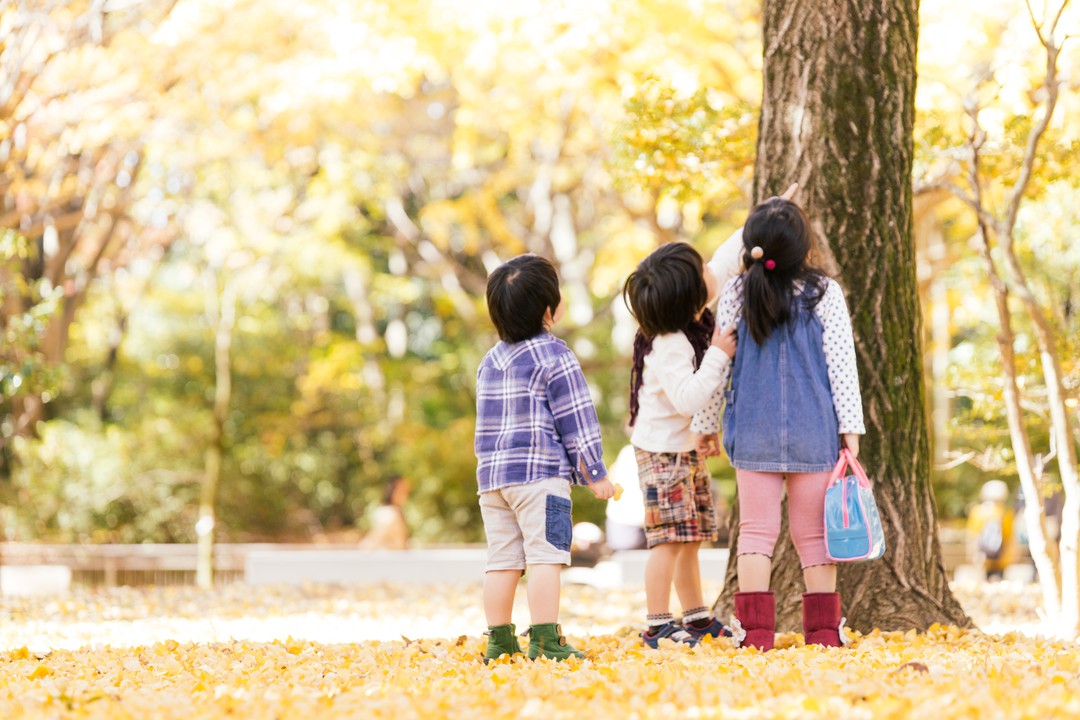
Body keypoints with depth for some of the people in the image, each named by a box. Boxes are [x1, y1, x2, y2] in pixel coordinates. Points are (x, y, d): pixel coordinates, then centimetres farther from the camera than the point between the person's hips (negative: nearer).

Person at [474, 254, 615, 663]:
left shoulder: (490, 362, 15)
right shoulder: (554, 357, -6)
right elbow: (577, 419, -6)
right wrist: (596, 474, -1)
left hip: (492, 476, 7)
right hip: (541, 474, -7)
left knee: (502, 559, 8)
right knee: (544, 556, -9)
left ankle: (499, 642, 9)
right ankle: (545, 641, -15)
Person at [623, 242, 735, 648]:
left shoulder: (693, 322, 1)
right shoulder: (669, 347, -26)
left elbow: (722, 277, 20)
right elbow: (688, 398, -34)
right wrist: (717, 355, -30)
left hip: (686, 448, 9)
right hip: (663, 451, -9)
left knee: (690, 539, 15)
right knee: (670, 538, -10)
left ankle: (697, 618, 23)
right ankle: (658, 626, -7)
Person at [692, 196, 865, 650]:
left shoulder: (735, 294, 0)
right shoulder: (824, 294, -3)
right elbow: (841, 364, -3)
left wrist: (707, 424, 15)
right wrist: (850, 427, 4)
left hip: (753, 434, 1)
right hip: (814, 433, -1)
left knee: (755, 531, 5)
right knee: (814, 535, 7)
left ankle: (755, 631, -1)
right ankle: (823, 630, 8)